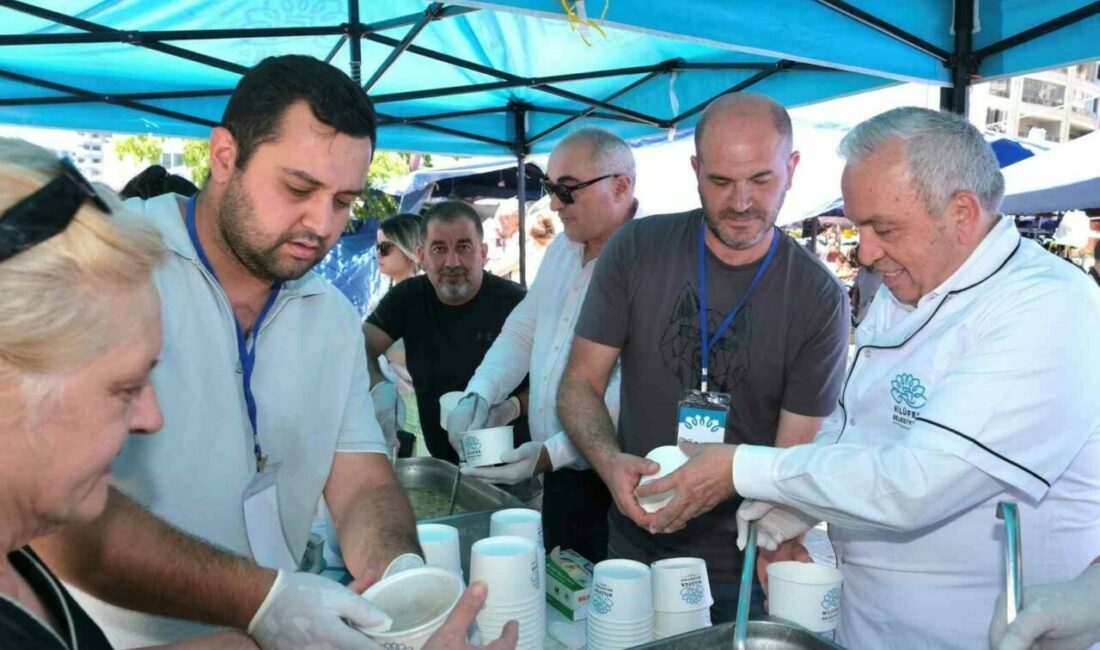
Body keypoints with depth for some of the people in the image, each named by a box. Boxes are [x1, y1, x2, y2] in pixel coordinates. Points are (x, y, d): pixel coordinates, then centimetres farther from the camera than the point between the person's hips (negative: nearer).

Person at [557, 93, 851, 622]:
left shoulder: (819, 300, -11)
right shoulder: (635, 250, -8)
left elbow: (797, 452, -11)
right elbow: (580, 383, -5)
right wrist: (610, 461, -24)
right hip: (634, 549, 2)